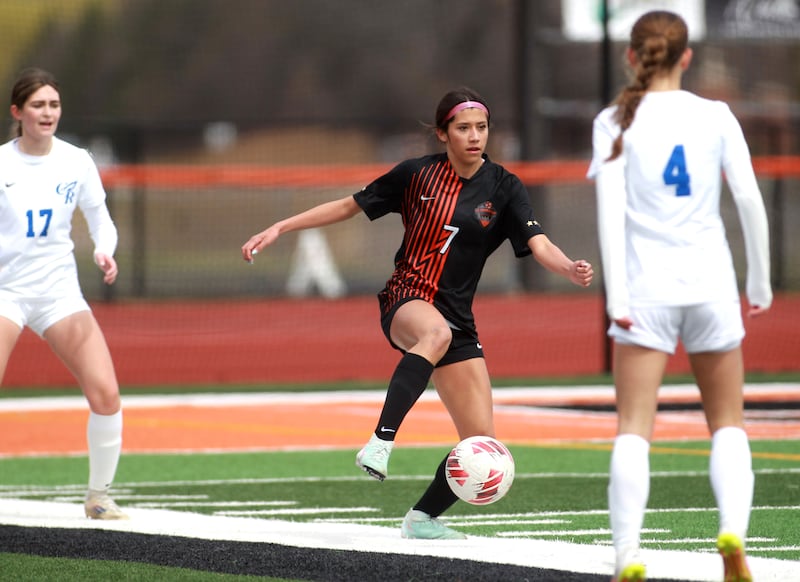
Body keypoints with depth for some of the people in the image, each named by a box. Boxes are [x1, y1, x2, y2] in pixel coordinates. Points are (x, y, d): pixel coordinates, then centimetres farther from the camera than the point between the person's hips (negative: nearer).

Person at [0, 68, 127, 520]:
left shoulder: (76, 161, 1)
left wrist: (105, 252, -10)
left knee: (106, 394, -10)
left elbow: (100, 218, 9)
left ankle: (99, 496, 8)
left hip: (60, 291, 2)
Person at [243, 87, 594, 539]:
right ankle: (380, 443, -48)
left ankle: (423, 517, 23)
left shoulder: (503, 188, 0)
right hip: (406, 300, -3)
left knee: (482, 444, -3)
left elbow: (540, 246, -12)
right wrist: (279, 228, 7)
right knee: (436, 332, -42)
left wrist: (571, 269, -34)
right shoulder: (416, 175, 0)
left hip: (457, 317, 3)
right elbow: (348, 207, 11)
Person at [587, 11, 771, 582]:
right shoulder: (715, 117, 2)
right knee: (728, 423, 13)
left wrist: (616, 295, -10)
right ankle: (733, 530, -9)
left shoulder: (616, 122, 0)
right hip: (711, 287, 1)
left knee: (634, 428, -1)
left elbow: (611, 210, -8)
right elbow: (749, 199, -1)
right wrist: (760, 281, 9)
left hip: (645, 289, -1)